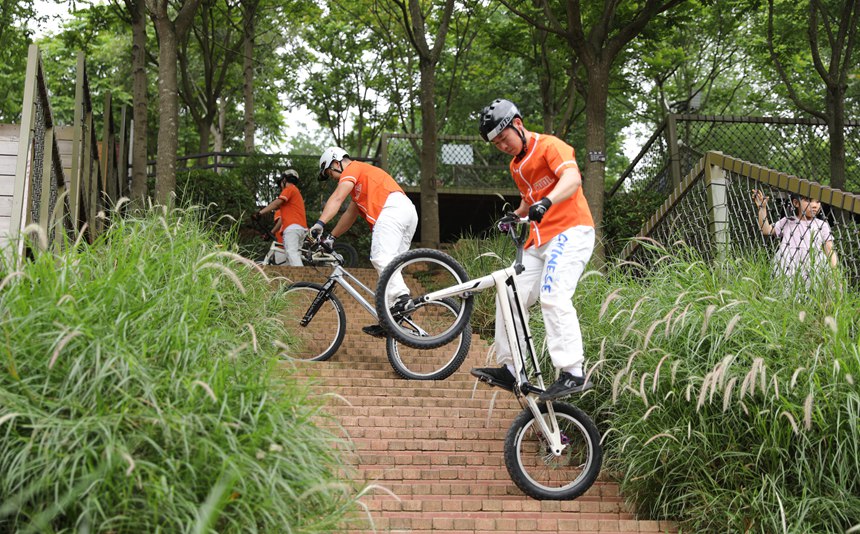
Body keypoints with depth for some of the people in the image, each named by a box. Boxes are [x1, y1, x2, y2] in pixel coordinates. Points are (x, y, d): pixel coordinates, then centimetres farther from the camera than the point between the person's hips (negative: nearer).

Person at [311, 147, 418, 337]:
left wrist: (320, 224, -18)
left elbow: (337, 198, -9)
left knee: (380, 257, -23)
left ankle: (400, 296, -43)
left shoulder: (353, 168, 8)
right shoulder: (361, 175, 38)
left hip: (392, 208, -9)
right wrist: (332, 236, 36)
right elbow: (350, 214, 38)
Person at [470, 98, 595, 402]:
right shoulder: (516, 166, 19)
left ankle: (573, 374, -26)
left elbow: (572, 179, -26)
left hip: (570, 232, -9)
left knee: (553, 296, -25)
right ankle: (509, 369, 7)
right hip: (539, 241, 9)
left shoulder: (550, 146, -8)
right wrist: (515, 216, 11)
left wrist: (546, 202, -44)